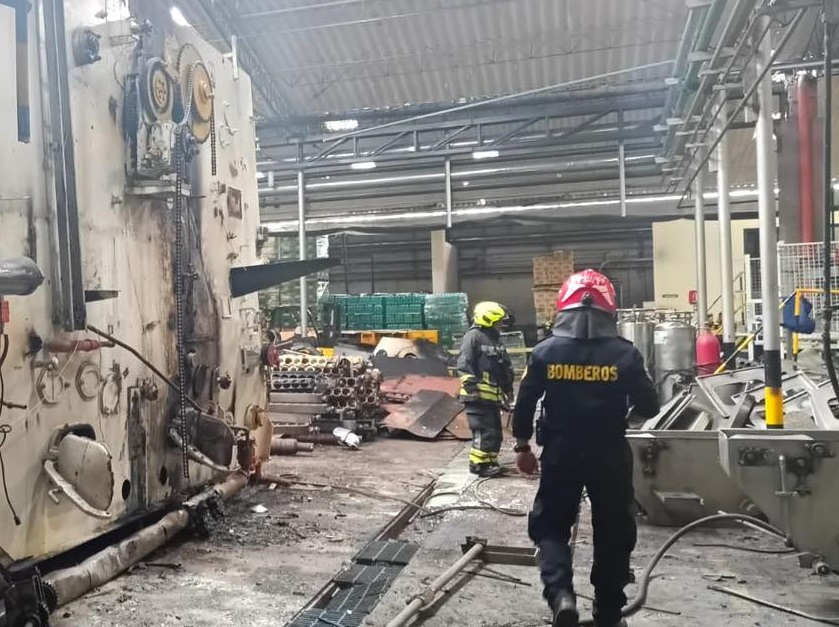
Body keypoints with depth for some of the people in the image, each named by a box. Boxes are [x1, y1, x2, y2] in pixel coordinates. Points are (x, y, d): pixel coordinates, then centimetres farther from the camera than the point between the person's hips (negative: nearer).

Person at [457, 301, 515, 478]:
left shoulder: (496, 340, 19)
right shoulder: (473, 336, -8)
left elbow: (506, 369, 26)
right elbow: (463, 364, -16)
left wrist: (508, 391, 25)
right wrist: (470, 384, -23)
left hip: (492, 395, 9)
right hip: (478, 395, -9)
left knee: (495, 432, 13)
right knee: (485, 431, -10)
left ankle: (489, 462, 23)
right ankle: (478, 464, -1)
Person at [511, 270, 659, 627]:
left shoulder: (544, 352, -8)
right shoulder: (625, 354, -10)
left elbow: (525, 404, -3)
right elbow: (649, 408, -3)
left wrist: (522, 446, 10)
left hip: (560, 455, 0)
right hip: (610, 456, 0)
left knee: (550, 527, 16)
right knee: (613, 534, 16)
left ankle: (560, 594, -6)